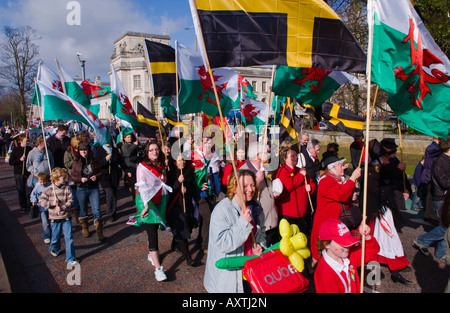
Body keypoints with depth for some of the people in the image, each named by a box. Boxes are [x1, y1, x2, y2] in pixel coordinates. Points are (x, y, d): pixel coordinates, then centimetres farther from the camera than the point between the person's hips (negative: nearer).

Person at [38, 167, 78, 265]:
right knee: (55, 237, 16)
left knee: (69, 237, -5)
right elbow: (41, 201, -5)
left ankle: (70, 258, 3)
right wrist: (51, 203, -19)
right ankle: (55, 249, 50)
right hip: (55, 218, 0)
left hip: (66, 217, 0)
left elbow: (70, 201, -8)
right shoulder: (49, 189, -5)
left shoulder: (67, 189, -4)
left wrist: (62, 208, -22)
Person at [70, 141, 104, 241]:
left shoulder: (94, 161, 1)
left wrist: (96, 176, -11)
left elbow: (100, 172, 10)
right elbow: (72, 176, 4)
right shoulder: (76, 163, 1)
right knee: (83, 210, 15)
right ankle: (84, 228, 36)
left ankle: (99, 233, -4)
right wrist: (81, 179, -13)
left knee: (96, 210, -7)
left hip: (94, 188, -1)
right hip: (81, 189, 1)